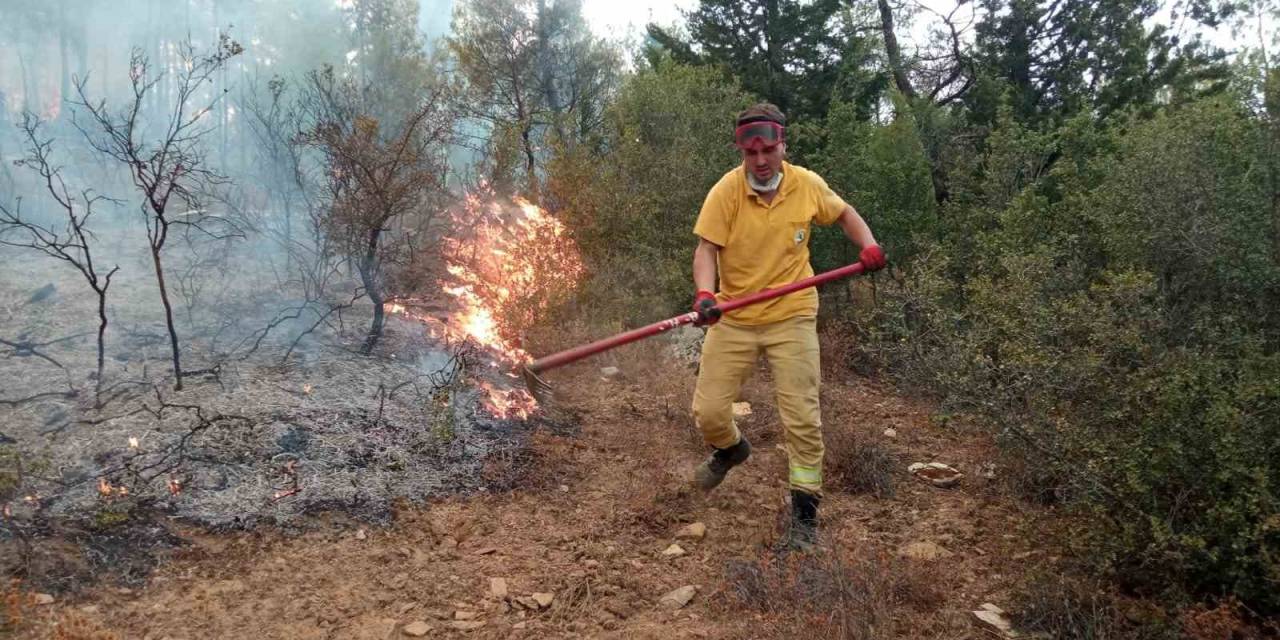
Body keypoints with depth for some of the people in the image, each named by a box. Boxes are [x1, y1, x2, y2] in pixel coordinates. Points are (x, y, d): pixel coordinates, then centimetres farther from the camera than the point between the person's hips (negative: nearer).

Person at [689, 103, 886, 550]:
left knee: (802, 419, -3)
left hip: (792, 317, 0)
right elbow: (706, 248, -16)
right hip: (734, 318, 0)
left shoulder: (808, 185, -5)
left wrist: (868, 245, -4)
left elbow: (844, 213, 14)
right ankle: (731, 449, 38)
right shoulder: (726, 191, -12)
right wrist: (704, 292, -36)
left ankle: (805, 514, 13)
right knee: (707, 411, 2)